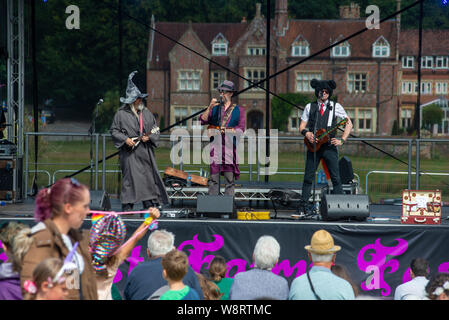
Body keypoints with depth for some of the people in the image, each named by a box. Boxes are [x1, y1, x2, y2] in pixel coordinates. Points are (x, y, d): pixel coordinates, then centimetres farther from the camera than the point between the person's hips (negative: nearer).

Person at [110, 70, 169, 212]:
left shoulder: (146, 113, 12)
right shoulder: (121, 114, 0)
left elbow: (156, 130, 14)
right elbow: (114, 130, 2)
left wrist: (149, 137, -6)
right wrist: (125, 139, -12)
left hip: (145, 151, 4)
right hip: (130, 152, -4)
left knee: (148, 175, 2)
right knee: (130, 177, -10)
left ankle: (149, 204, 7)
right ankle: (127, 206, -8)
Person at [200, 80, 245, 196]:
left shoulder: (239, 110, 12)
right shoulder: (214, 108, 17)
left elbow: (241, 129, 3)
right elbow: (202, 121, 4)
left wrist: (227, 130, -11)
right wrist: (210, 107, -6)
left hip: (230, 146, -1)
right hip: (214, 146, 1)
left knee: (230, 179, -4)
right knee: (213, 178, -2)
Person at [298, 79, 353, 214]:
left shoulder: (335, 106, 8)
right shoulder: (310, 107, 12)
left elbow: (349, 123, 6)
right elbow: (302, 126, 12)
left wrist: (342, 140, -5)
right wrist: (306, 133, -12)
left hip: (329, 146, -1)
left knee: (336, 178, -6)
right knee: (308, 177, -1)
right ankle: (306, 205, 4)